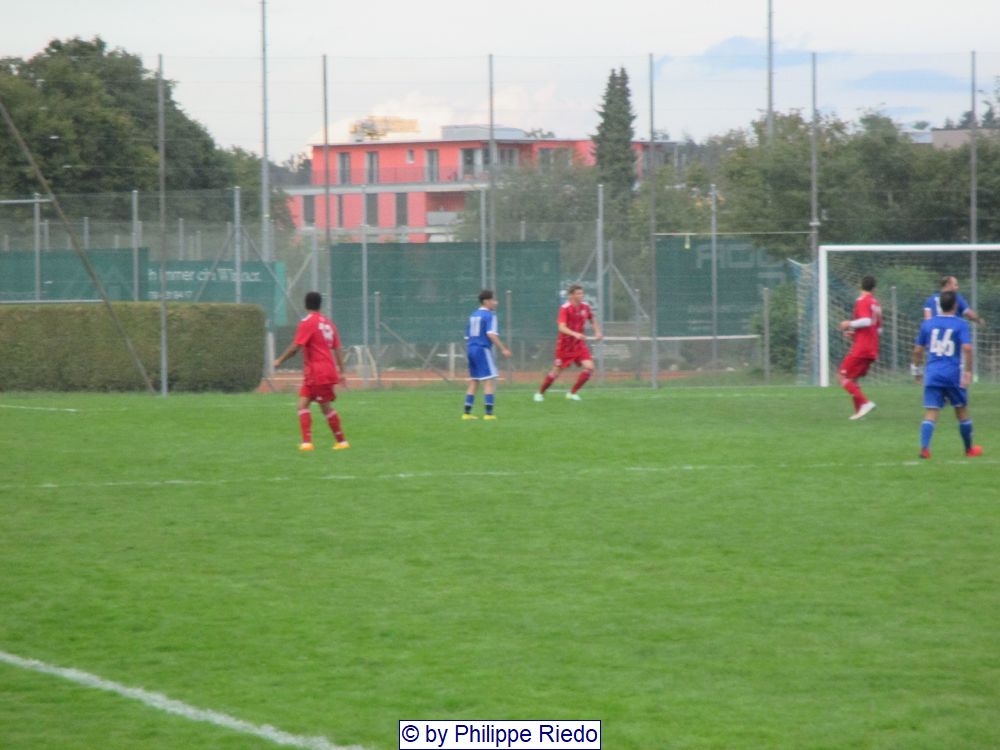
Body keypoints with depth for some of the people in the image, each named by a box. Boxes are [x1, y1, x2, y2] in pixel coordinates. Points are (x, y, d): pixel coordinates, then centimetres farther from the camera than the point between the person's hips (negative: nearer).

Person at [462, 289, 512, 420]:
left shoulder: (473, 316, 15)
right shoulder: (490, 315, -9)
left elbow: (467, 336, 18)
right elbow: (491, 334, -21)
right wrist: (503, 349, -21)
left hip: (471, 348, 8)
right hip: (483, 349, -8)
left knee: (474, 382, 14)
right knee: (490, 380, -7)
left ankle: (467, 413, 13)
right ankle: (489, 413, -14)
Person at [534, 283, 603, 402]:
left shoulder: (585, 307, 0)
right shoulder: (565, 308, -18)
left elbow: (593, 321, 19)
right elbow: (562, 327, -30)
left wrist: (597, 332, 0)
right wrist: (575, 334, -46)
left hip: (579, 344, 5)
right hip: (565, 345, -5)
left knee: (589, 367, -13)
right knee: (556, 372, 3)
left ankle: (573, 393, 2)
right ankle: (540, 393, 26)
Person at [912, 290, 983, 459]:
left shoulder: (927, 324, 7)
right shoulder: (961, 325, -3)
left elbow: (918, 350, 10)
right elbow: (967, 348, -16)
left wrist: (916, 369, 23)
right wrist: (968, 372, -13)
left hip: (932, 375, 2)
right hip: (954, 375, -2)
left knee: (931, 413, -4)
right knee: (962, 412, 16)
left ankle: (924, 447, -25)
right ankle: (969, 449, 30)